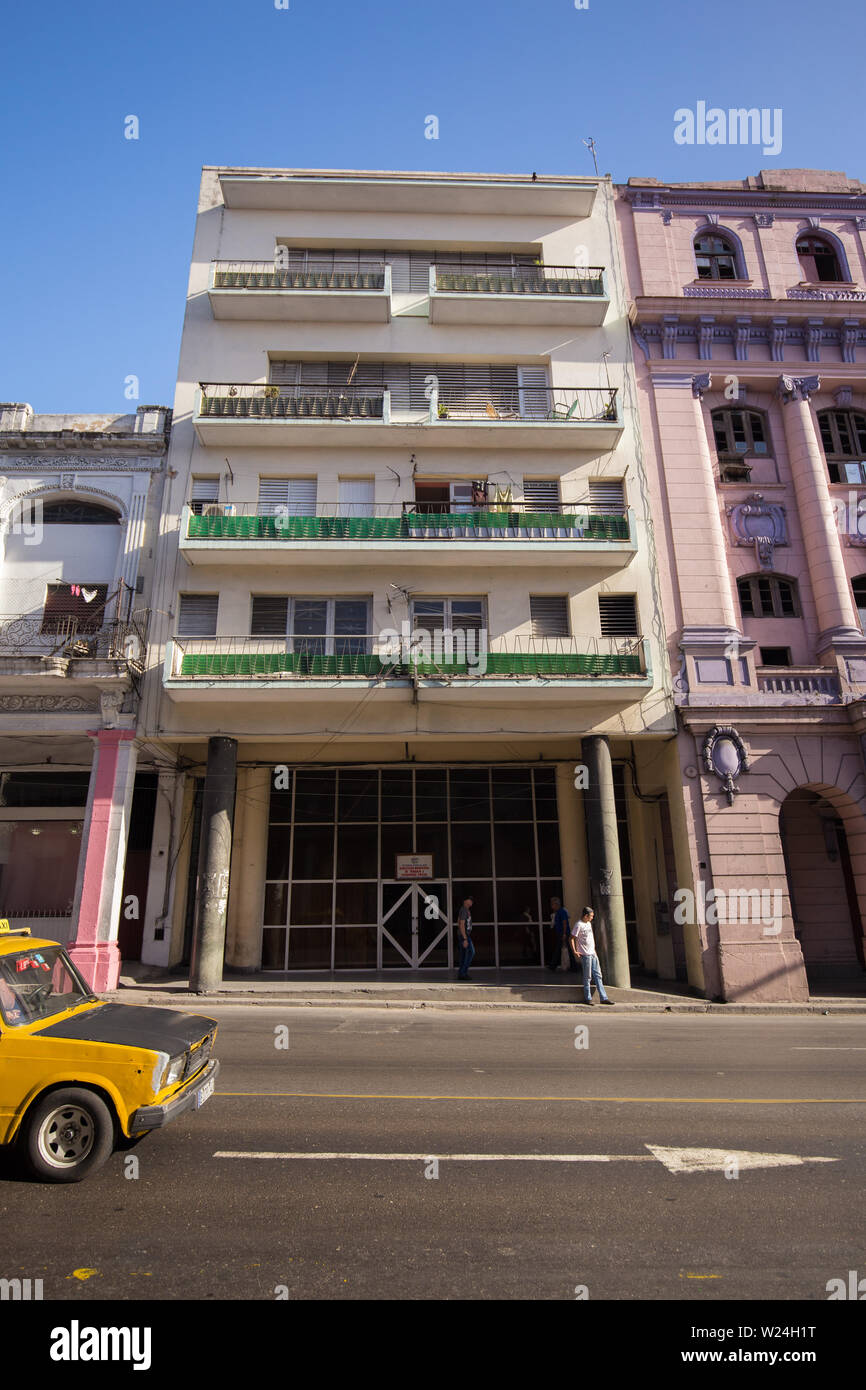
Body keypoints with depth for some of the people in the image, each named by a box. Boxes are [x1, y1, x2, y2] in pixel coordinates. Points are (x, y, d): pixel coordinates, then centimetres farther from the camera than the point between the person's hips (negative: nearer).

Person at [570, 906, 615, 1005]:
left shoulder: (589, 924, 14)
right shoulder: (578, 925, -13)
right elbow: (572, 939, -13)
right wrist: (574, 951, -16)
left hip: (593, 953, 8)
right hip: (585, 955, -8)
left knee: (598, 975, 8)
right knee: (587, 977, -1)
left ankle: (603, 998, 13)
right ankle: (587, 998, 10)